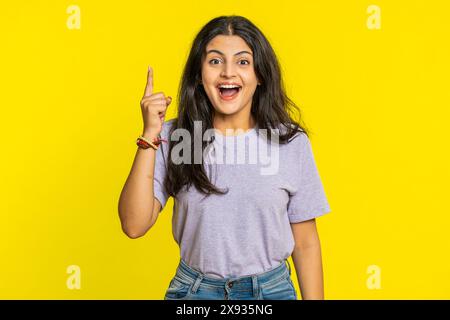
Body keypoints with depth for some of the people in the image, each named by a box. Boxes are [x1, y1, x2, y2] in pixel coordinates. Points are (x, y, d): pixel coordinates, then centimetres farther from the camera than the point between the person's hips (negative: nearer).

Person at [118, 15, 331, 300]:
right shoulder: (174, 137, -7)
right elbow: (134, 225, -14)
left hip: (272, 289, 1)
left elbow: (305, 242, -1)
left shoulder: (291, 142, -7)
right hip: (193, 290, 0)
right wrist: (150, 135, -19)